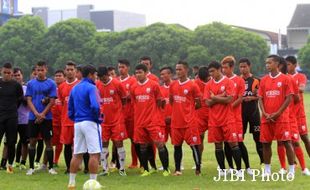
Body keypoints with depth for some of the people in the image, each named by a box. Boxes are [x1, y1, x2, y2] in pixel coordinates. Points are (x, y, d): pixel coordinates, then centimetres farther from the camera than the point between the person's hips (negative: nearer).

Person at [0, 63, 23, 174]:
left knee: (11, 142, 3)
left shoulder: (16, 85, 0)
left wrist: (11, 109, 9)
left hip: (12, 117, 0)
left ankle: (10, 164, 13)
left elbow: (20, 100, 9)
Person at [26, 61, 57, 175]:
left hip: (46, 117, -2)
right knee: (32, 141, 4)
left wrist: (42, 114, -10)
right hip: (33, 117, 2)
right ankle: (31, 167, 10)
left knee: (48, 142, 1)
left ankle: (50, 167, 7)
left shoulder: (51, 84, 0)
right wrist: (36, 114, -11)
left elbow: (52, 101, -4)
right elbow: (29, 100, 2)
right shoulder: (31, 83, 6)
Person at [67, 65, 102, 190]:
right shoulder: (91, 88, -9)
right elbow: (95, 106, -22)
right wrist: (98, 118, -7)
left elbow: (70, 110, 16)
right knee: (95, 154, -4)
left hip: (77, 123, 7)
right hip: (90, 123, -7)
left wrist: (76, 119, 18)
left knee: (77, 154, 11)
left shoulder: (74, 89, 14)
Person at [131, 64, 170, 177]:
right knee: (142, 146, 7)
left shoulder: (154, 85, -3)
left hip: (153, 121, -4)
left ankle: (166, 169, 0)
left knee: (159, 144, -7)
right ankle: (146, 170, 15)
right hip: (139, 121, 4)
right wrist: (139, 115, 9)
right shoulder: (134, 88, 7)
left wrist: (153, 112, 4)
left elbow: (159, 102, 4)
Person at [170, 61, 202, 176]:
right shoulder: (173, 85, 8)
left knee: (194, 145, -3)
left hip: (189, 122, -5)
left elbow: (198, 104, -1)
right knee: (177, 145, 9)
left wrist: (187, 110, 5)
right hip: (176, 121, 5)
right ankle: (177, 169, 16)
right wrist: (179, 110, 11)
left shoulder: (192, 86, -6)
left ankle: (198, 169, 4)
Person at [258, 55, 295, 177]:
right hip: (266, 118, 4)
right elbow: (260, 98, 10)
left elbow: (289, 98, -6)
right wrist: (265, 113, -6)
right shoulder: (264, 80, 10)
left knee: (286, 142, -5)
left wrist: (277, 113, -12)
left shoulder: (285, 79, -3)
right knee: (266, 143, 5)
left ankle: (292, 170, 1)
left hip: (281, 117, -4)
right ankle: (267, 170, 13)